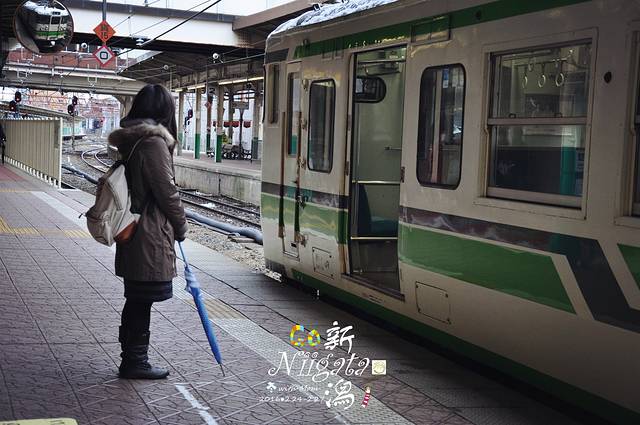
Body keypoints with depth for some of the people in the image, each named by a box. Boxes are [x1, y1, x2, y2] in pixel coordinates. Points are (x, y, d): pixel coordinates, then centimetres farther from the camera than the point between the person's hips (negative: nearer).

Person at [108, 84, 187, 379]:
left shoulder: (128, 141, 13)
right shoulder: (154, 141, -16)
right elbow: (166, 191, -15)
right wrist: (181, 227, 0)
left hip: (132, 232, 9)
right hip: (151, 236, -9)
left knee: (136, 300, 15)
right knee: (142, 301, 1)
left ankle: (132, 359, 24)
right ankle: (135, 363, 10)